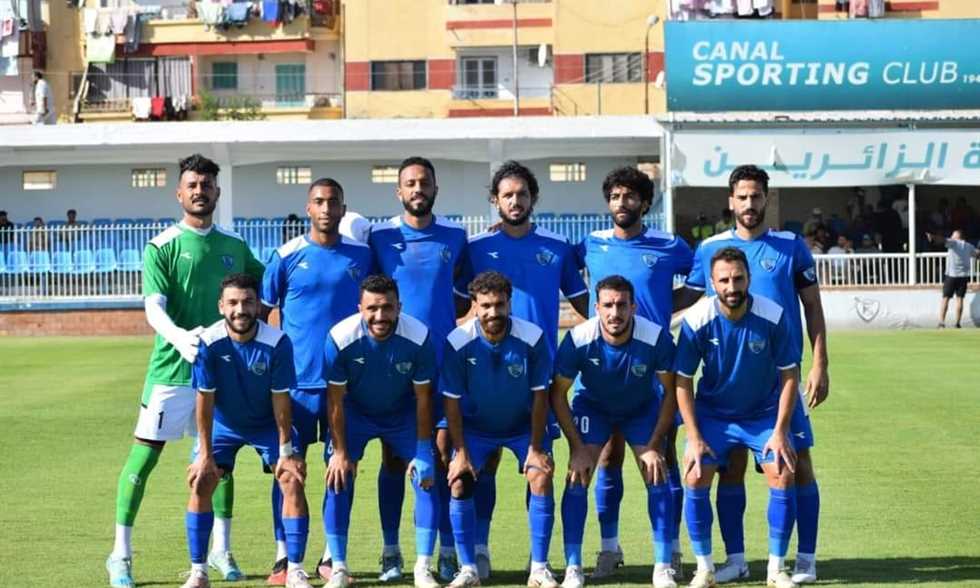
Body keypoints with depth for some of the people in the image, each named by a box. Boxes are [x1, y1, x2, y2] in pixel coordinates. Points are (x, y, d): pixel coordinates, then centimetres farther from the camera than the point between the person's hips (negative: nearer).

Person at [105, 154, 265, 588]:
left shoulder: (235, 247, 10)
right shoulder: (161, 247, -4)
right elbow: (153, 307, -16)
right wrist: (178, 336, -34)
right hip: (172, 368, -4)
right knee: (145, 453, -4)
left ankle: (221, 549, 23)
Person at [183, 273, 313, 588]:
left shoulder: (277, 343, -28)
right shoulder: (208, 343, -27)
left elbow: (281, 400, -20)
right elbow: (205, 400, -20)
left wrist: (285, 450, -16)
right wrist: (205, 454, -18)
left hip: (267, 424, 0)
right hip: (223, 423, 0)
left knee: (292, 479, -14)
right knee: (200, 482, -13)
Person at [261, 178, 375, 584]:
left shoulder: (361, 255, 4)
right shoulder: (288, 256, -2)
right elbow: (262, 310, 4)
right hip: (297, 378, -2)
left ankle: (331, 557, 17)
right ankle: (283, 558, 10)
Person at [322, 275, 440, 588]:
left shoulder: (418, 337, -27)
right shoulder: (341, 338, -29)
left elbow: (423, 397, -15)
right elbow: (336, 400, -16)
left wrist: (423, 453, -14)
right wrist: (340, 452, -15)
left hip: (403, 413, 1)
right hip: (355, 412, -1)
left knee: (427, 478, -11)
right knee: (339, 477, -14)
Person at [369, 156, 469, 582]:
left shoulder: (455, 237, 5)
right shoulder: (379, 237, 1)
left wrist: (456, 330, 5)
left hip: (443, 362, 1)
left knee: (444, 455, 1)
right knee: (393, 457, 4)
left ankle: (448, 552, 6)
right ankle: (391, 552, 10)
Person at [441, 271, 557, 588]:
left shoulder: (532, 338, -24)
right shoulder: (458, 342, -25)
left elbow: (540, 395, -14)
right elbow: (452, 401, -15)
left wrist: (536, 448, -15)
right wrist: (461, 452, -16)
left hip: (524, 424, 0)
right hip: (475, 426, 0)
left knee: (541, 477, -16)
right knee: (459, 481, -15)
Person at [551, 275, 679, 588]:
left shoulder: (657, 338, -31)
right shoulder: (578, 340, -31)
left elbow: (670, 392, -16)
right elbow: (557, 394, -17)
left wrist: (654, 446, -18)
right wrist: (577, 448, -20)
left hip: (643, 408, 0)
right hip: (592, 406, 0)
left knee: (657, 478, -11)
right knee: (577, 479, -13)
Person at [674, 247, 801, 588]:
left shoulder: (773, 317, -21)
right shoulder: (696, 320, -21)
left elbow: (789, 375, -11)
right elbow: (683, 381, -11)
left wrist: (780, 432, -15)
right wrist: (694, 438, -15)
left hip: (764, 414, 0)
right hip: (713, 415, 0)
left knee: (783, 478, -14)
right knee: (695, 480, -14)